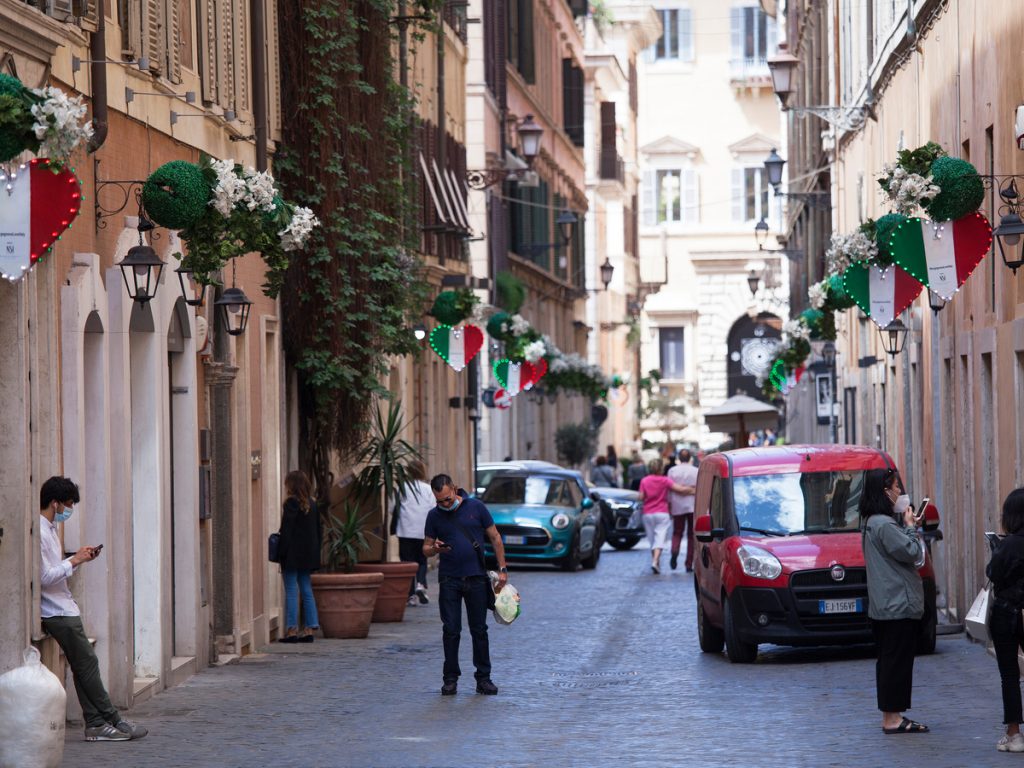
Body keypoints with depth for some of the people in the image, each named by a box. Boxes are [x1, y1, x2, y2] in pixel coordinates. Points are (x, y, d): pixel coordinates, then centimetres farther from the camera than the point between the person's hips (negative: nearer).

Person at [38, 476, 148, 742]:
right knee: (87, 664, -5)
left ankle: (96, 725, 8)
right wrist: (74, 561, -15)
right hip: (58, 613, -10)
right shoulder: (39, 533, -18)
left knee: (84, 666, 8)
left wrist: (78, 558, 8)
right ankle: (113, 721, 1)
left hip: (63, 610, 10)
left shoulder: (49, 529, 14)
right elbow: (44, 577, -23)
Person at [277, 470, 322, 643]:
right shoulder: (312, 504, 10)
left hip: (293, 555, -7)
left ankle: (291, 630, -6)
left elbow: (286, 531, -14)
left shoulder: (291, 503, -12)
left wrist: (281, 554, -11)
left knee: (291, 591, -5)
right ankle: (310, 628, 10)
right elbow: (319, 530, 14)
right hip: (308, 555, 7)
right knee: (306, 591, 11)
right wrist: (315, 549, 17)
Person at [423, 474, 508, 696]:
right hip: (449, 580, 1)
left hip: (476, 578, -1)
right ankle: (450, 679, 8)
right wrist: (435, 549, -17)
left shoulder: (476, 507, -1)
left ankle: (483, 678, 10)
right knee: (451, 630, 0)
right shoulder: (434, 516, 3)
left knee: (479, 630, 3)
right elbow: (426, 549, 7)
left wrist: (502, 569, -1)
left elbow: (495, 538, 4)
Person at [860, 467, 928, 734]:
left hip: (883, 606, 11)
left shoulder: (873, 522, 15)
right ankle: (892, 718, -8)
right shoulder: (885, 525, -18)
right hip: (898, 604, -11)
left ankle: (892, 715, 18)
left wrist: (909, 526, 11)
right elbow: (911, 553, -18)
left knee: (888, 660, 13)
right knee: (897, 660, -8)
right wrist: (910, 527, -4)